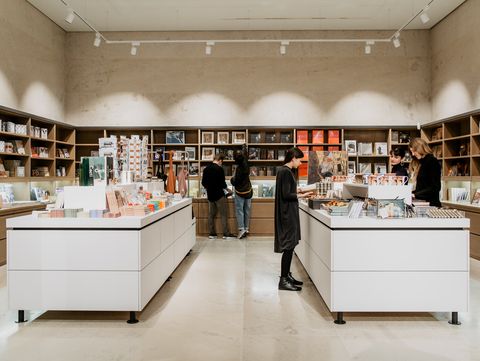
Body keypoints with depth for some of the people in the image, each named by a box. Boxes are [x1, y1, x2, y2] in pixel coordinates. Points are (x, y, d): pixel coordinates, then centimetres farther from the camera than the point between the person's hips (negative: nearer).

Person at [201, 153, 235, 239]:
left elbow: (203, 183, 12)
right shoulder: (219, 169, -15)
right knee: (223, 215, 0)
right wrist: (225, 188, 5)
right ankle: (226, 234, 1)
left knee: (211, 215, 11)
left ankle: (212, 233, 14)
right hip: (219, 195, -7)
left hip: (210, 195, 7)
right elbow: (222, 183, -15)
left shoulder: (206, 169, 6)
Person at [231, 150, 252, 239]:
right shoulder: (246, 165, -4)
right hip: (248, 191, 6)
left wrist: (232, 179, 3)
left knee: (239, 210, 0)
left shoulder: (239, 168, -23)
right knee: (247, 211, 11)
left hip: (240, 192, -6)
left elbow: (235, 182, -19)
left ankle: (241, 229, -6)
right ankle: (246, 228, 16)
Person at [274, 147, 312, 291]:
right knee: (289, 245, -5)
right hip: (288, 213, -10)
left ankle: (287, 275, 25)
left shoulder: (284, 170, 14)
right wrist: (301, 196, -15)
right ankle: (283, 280, 1)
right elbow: (286, 195, -21)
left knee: (289, 245, 15)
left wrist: (299, 193, 13)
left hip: (288, 213, 10)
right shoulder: (286, 172, -16)